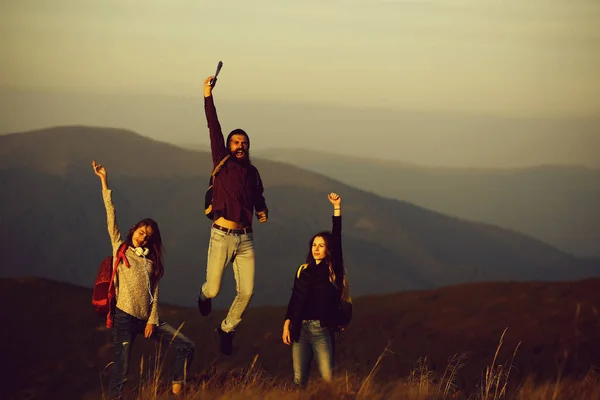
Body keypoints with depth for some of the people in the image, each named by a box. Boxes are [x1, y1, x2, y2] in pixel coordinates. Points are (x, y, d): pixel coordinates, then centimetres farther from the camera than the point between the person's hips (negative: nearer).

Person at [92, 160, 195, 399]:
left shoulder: (151, 261, 16)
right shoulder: (120, 249, 7)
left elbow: (154, 293, 8)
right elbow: (110, 215, 1)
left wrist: (152, 320, -5)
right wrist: (104, 182, -4)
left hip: (147, 318, 5)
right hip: (125, 317, -4)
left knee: (186, 347, -3)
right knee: (122, 368, -10)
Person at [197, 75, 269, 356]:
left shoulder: (252, 172, 12)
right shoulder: (222, 163, 0)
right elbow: (214, 130, -9)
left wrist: (263, 210, 7)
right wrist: (208, 97, -17)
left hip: (245, 239, 4)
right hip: (222, 237, -3)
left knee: (246, 292, -3)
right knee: (213, 290, -1)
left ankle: (228, 328, 22)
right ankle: (204, 295, 39)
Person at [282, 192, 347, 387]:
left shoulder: (332, 271, 2)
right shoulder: (303, 270, 11)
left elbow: (337, 240, -5)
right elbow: (294, 299, 13)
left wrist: (337, 207, -7)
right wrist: (286, 325, 5)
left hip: (322, 329, -3)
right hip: (300, 329, 3)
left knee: (328, 378, -12)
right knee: (299, 378, 2)